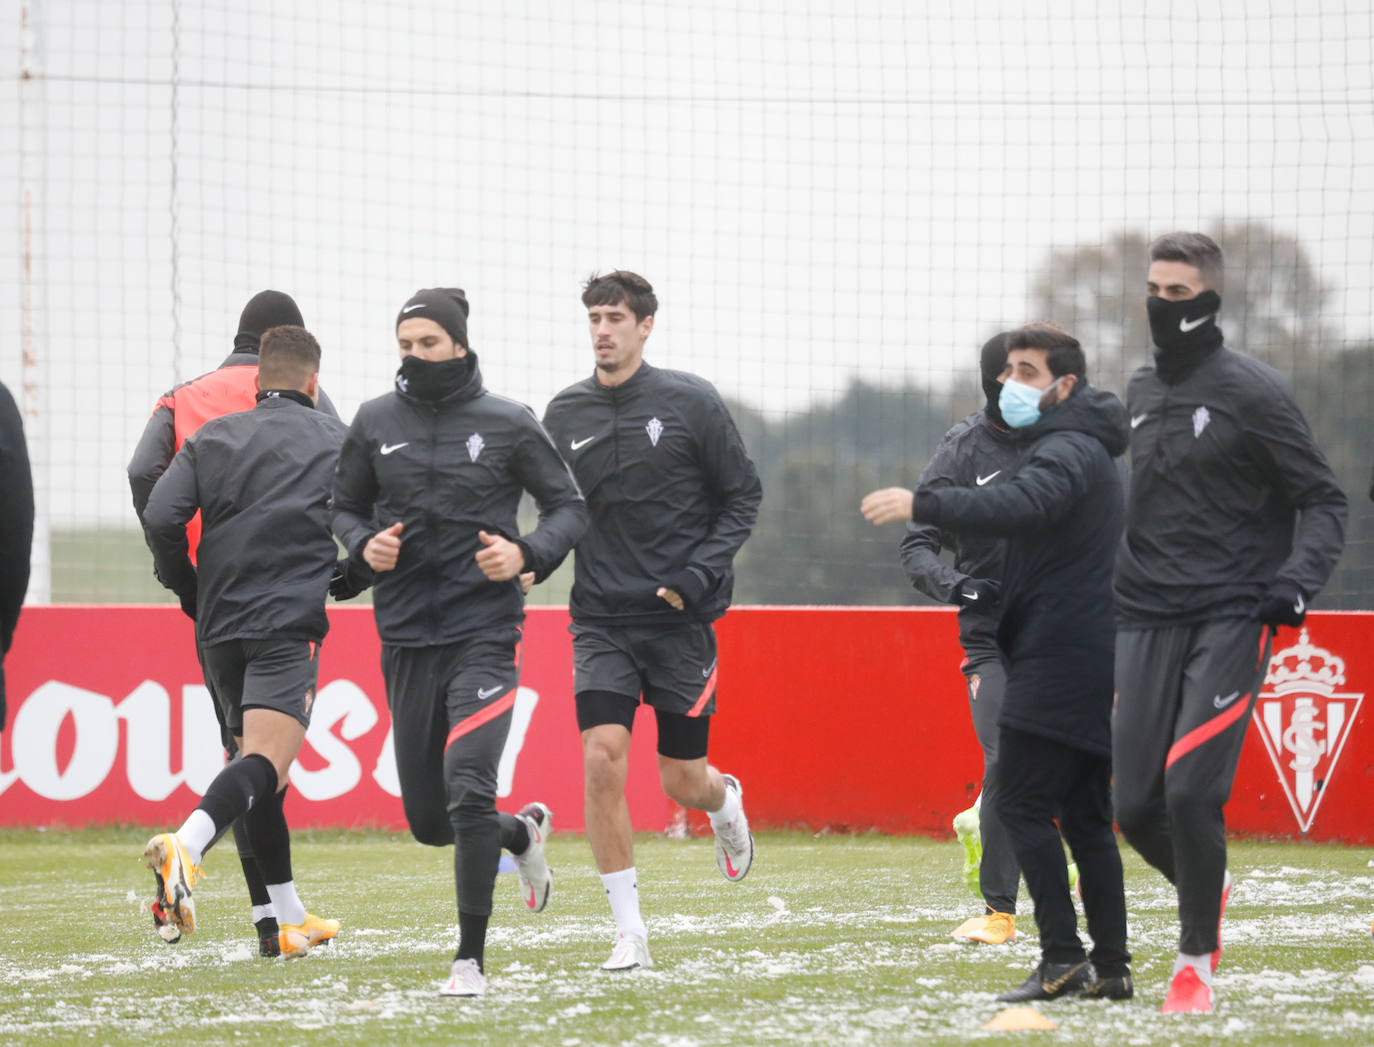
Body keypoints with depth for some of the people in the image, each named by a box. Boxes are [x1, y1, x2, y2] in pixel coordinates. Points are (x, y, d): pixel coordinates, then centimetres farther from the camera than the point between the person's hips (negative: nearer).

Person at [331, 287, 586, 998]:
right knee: (428, 821, 9)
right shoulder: (375, 423, 7)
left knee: (467, 788, -21)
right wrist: (364, 545, -4)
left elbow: (569, 506, 5)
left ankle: (470, 960, -12)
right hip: (406, 638, 4)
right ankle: (522, 834, 43)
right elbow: (345, 507, 18)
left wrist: (528, 555, -13)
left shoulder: (508, 424, -1)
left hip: (484, 631, -4)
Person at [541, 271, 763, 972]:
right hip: (601, 620, 2)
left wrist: (701, 574, -12)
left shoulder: (690, 403, -5)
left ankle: (726, 804, 43)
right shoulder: (565, 415, 4)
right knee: (602, 756, -16)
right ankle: (629, 932, -8)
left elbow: (742, 497, 0)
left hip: (681, 621, -2)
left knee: (682, 781, 3)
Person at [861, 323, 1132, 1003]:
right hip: (1090, 659, 10)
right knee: (1084, 814, 10)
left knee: (1021, 801, -10)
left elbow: (1021, 507, -32)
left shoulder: (1068, 450, -12)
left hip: (1060, 657, -10)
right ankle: (1110, 966, 9)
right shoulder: (1086, 449, 22)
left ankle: (1062, 957, -13)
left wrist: (922, 505, -39)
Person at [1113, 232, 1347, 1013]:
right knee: (1137, 806, -1)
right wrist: (1121, 588, 21)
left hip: (1231, 619, -6)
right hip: (1148, 620, 6)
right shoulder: (1143, 392, 14)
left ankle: (1197, 959, -2)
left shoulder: (1252, 392, -6)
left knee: (1191, 790, -17)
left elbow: (1324, 499, -4)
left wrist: (1298, 580, -19)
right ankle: (1210, 888, 29)